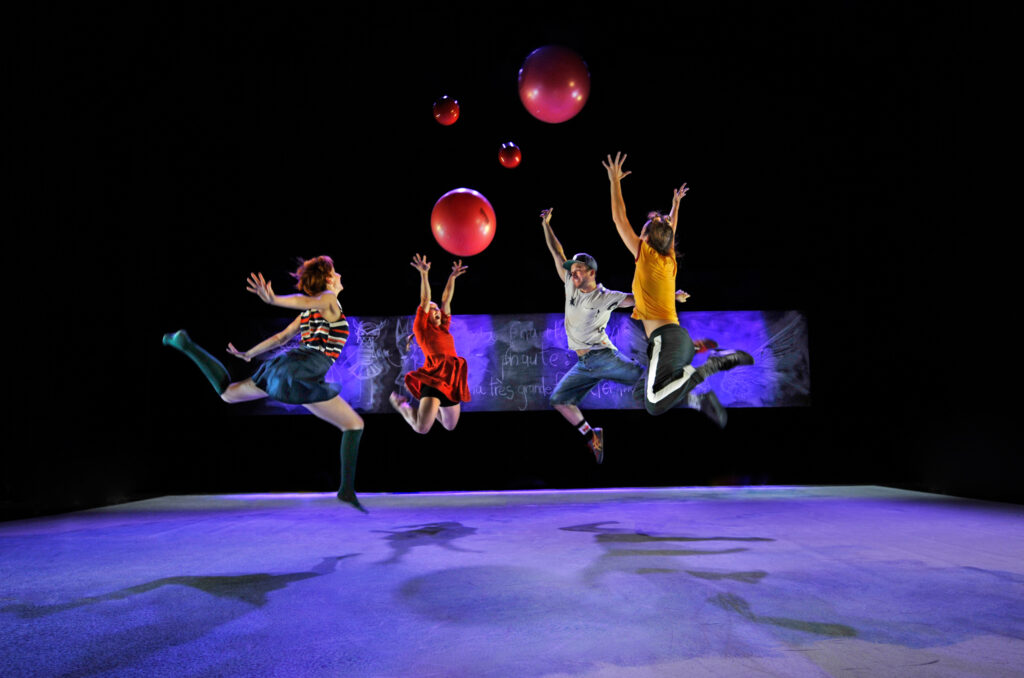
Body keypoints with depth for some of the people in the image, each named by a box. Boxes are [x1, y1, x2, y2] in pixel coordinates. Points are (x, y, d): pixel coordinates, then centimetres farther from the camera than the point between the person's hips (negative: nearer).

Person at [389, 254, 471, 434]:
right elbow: (425, 301, -5)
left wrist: (452, 277, 13)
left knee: (450, 426, 17)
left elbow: (446, 300, 16)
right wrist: (424, 274, -12)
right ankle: (401, 404, 12)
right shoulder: (421, 328, 3)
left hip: (452, 380, 7)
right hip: (434, 377, -7)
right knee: (422, 428, -17)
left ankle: (432, 407, 43)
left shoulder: (444, 328, 17)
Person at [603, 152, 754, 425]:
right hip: (681, 337, 8)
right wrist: (676, 204, 51)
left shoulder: (646, 256, -1)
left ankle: (702, 371, -21)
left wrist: (615, 181, 14)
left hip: (664, 338, -8)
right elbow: (670, 229, 39)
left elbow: (619, 219, 5)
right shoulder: (670, 260, 17)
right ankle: (726, 358, 4)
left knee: (654, 404, -22)